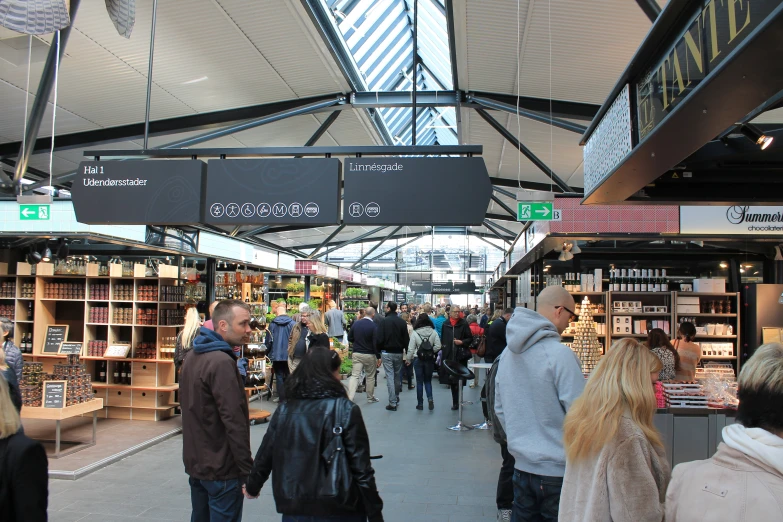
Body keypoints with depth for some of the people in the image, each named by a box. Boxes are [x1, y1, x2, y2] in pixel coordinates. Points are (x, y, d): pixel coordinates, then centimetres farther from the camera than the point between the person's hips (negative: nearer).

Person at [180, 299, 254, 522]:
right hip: (220, 468, -9)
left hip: (195, 462, 9)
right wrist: (248, 470, -19)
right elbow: (234, 422, -24)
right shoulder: (221, 362, -22)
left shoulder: (192, 356, 8)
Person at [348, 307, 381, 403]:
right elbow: (376, 343, -15)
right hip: (370, 355, -3)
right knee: (370, 377, 12)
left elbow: (350, 338, 7)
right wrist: (378, 357, -9)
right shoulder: (373, 326, -14)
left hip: (357, 354, 3)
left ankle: (349, 398, -11)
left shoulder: (356, 323, 0)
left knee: (354, 375, 1)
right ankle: (370, 397, 26)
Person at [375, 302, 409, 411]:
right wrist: (404, 349, 12)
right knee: (397, 375, 18)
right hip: (399, 353, 4)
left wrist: (379, 350, 1)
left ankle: (393, 403, -3)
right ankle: (396, 397, 32)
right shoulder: (402, 322, 0)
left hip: (387, 353, -4)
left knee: (390, 377, -2)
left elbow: (379, 338, -13)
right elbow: (406, 339, 1)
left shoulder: (384, 321, -12)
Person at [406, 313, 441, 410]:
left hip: (418, 359, -1)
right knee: (428, 380, 16)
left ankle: (420, 403, 14)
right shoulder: (433, 332, -8)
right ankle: (430, 398, -4)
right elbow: (438, 347, -9)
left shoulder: (415, 333, -11)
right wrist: (431, 351, 8)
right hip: (430, 359, 1)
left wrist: (408, 359, 6)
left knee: (419, 381, 9)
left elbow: (411, 348, -8)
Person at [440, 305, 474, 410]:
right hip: (449, 356, 3)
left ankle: (457, 402, 7)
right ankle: (455, 402, 16)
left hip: (460, 356, -3)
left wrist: (462, 342, -15)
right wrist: (443, 351, 11)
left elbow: (470, 338, 1)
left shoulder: (463, 324, -1)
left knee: (459, 378, -2)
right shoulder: (445, 325, 7)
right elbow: (443, 339, 15)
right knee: (452, 379, 7)